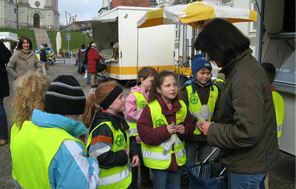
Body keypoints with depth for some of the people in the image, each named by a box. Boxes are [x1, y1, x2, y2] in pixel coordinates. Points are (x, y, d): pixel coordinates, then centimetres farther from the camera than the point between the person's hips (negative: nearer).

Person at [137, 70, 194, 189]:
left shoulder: (182, 106, -1)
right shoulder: (150, 109, -17)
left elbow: (190, 126, 9)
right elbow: (144, 135, -18)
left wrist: (185, 129, -13)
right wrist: (164, 131, -28)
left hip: (177, 157, 5)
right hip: (158, 160, -4)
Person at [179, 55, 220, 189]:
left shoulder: (215, 90, 4)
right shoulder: (187, 90, -9)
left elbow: (218, 110, 4)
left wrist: (214, 122, -13)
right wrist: (196, 121, -27)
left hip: (208, 134, 4)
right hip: (191, 135, -4)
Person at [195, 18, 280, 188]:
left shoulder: (244, 78, -28)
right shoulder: (247, 65, 5)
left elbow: (247, 133, -31)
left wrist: (212, 130, -17)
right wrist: (216, 126, 6)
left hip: (248, 167, -9)